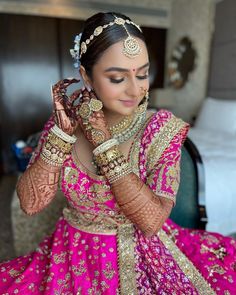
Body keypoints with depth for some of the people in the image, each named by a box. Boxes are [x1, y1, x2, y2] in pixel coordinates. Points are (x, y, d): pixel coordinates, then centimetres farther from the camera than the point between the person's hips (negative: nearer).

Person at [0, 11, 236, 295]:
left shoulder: (162, 128, -14)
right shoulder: (67, 119, -9)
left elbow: (151, 222, -21)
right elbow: (30, 203, -12)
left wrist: (101, 140, -24)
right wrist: (64, 131, -20)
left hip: (142, 256, -1)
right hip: (76, 254, 2)